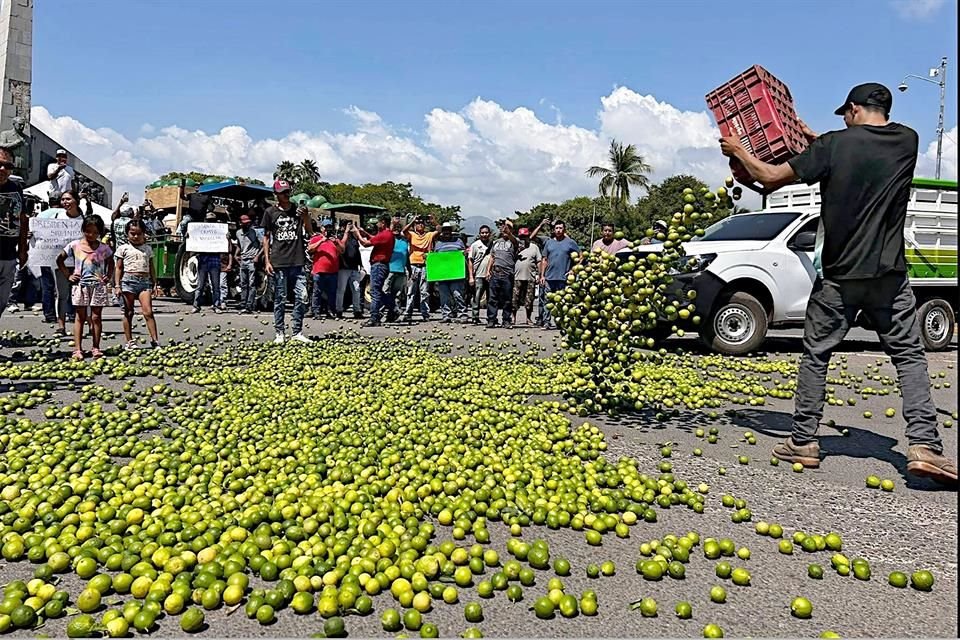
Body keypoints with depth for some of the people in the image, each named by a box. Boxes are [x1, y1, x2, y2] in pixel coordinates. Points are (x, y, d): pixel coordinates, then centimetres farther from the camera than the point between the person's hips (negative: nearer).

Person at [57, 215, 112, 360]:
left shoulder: (104, 248, 3)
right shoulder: (75, 245, 1)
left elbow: (110, 263, 19)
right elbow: (60, 260, 11)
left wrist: (107, 276, 4)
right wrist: (68, 275, 3)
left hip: (98, 286, 1)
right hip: (80, 285, -1)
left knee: (96, 317, 3)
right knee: (80, 317, 1)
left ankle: (96, 348, 9)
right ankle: (77, 349, 0)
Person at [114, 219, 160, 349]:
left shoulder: (147, 249, 14)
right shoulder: (123, 248, 7)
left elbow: (151, 268, 17)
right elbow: (118, 268, 6)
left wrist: (154, 283, 10)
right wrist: (117, 285, -2)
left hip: (145, 281, 1)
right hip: (129, 280, -1)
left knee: (148, 312, -10)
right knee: (128, 313, 5)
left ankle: (155, 340, -10)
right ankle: (128, 341, 12)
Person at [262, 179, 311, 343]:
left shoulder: (298, 210, 9)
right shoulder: (270, 212, 5)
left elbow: (309, 230, 1)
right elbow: (266, 237, 7)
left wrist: (306, 217, -18)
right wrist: (267, 260, 0)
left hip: (298, 262, 2)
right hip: (278, 263, -1)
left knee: (301, 297, -2)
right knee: (280, 299, 4)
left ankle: (297, 332, 8)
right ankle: (279, 332, 12)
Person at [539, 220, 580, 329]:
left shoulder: (570, 242, 5)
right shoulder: (549, 242, 14)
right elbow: (544, 260, 14)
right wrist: (542, 275, 7)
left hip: (564, 278, -2)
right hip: (549, 277, 3)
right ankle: (546, 321, 4)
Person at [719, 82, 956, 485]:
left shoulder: (834, 145, -6)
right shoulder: (908, 141, 5)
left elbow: (771, 177, -5)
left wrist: (737, 150, 11)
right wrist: (818, 142, 31)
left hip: (839, 276, -2)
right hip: (889, 275, 2)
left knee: (816, 355, 9)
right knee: (909, 356, 8)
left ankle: (803, 440, 13)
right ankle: (924, 444, -2)